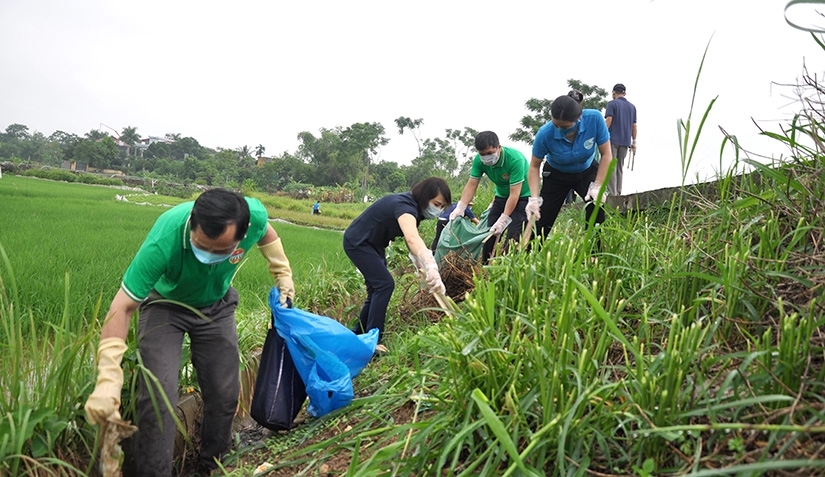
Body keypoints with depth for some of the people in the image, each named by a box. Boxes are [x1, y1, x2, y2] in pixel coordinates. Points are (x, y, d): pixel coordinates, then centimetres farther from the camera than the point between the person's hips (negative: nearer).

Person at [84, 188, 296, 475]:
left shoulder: (254, 215, -32)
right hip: (165, 304, -2)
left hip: (217, 306, 3)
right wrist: (108, 379, -41)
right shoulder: (163, 242, -41)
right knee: (158, 396, -16)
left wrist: (283, 274, 2)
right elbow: (123, 307, -35)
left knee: (224, 395, 4)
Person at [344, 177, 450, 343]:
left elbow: (411, 240, -3)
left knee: (377, 289, 12)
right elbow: (412, 239, -52)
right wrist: (431, 269, -66)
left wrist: (422, 267, -17)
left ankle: (358, 333, 26)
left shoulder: (414, 207, -1)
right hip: (357, 242, -10)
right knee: (385, 284, -17)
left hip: (374, 244, 10)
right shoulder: (404, 206, -33)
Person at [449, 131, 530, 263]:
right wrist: (460, 208, -24)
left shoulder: (515, 159, -32)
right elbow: (471, 185, -11)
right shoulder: (479, 160, -15)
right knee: (490, 233, 1)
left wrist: (503, 220, -32)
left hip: (522, 196, -6)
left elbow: (514, 194, -31)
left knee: (514, 236, -20)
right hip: (501, 196, 6)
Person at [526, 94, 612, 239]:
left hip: (587, 172, 1)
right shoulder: (545, 134, -31)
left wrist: (597, 186, -27)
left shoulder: (594, 119, -30)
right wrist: (534, 198, -29)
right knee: (541, 222, -5)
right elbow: (534, 166, -17)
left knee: (597, 206, -24)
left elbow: (605, 155, -19)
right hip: (556, 175, -1)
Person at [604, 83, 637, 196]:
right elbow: (634, 126, 14)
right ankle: (619, 194, 7)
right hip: (625, 141, 5)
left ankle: (613, 194, -12)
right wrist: (634, 142, 18)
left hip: (613, 139, -5)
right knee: (620, 167, 10)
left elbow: (608, 120, -11)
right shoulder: (632, 106, 16)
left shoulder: (612, 104, 1)